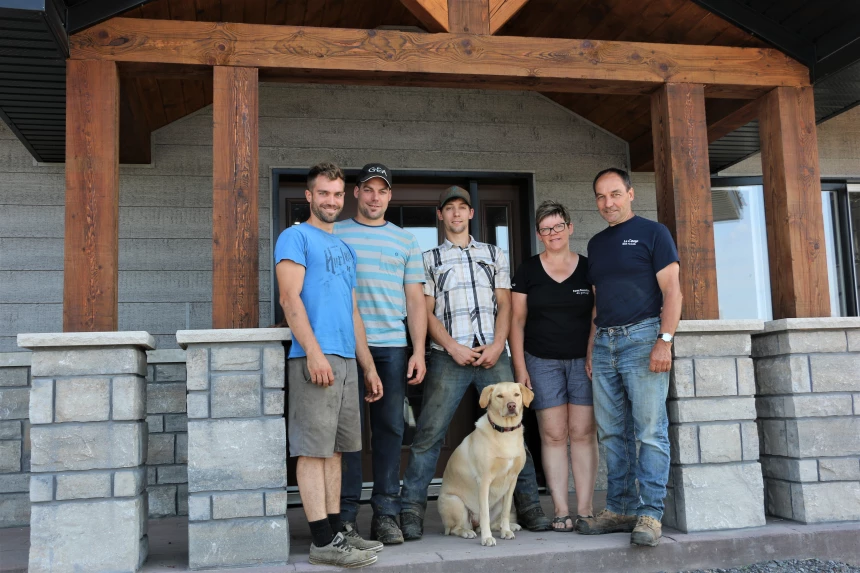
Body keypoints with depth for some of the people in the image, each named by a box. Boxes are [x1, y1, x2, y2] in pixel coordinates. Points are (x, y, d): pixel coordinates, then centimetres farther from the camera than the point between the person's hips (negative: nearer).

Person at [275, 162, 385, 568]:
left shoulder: (345, 249, 23)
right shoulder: (296, 237, 1)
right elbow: (290, 298, -10)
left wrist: (369, 367, 18)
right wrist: (314, 352, -20)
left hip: (346, 360, 8)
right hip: (314, 358, -8)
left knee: (334, 448, 10)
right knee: (313, 449, -6)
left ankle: (335, 531, 17)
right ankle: (323, 542, -3)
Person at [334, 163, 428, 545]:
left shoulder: (405, 240, 15)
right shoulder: (334, 234, 9)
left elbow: (415, 299, 13)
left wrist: (419, 351, 4)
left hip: (392, 346, 2)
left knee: (390, 428, 3)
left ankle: (386, 514, 10)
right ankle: (345, 513, 8)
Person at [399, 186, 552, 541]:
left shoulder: (494, 255, 19)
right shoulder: (429, 259, 13)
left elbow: (504, 305, 11)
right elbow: (427, 311, 5)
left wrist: (497, 345, -5)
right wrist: (453, 348, -8)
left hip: (493, 353, 2)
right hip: (449, 356, -1)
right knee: (428, 434, -6)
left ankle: (528, 506, 11)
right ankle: (411, 512, -1)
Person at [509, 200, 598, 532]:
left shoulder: (589, 268, 6)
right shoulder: (528, 271, 5)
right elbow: (517, 321, 4)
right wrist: (520, 367, -2)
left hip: (584, 361, 0)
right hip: (542, 363, 0)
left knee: (583, 433, -1)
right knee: (553, 434, -1)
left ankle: (585, 508, 5)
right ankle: (561, 510, 4)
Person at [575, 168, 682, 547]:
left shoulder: (652, 233, 2)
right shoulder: (596, 244, 20)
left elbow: (671, 291, -5)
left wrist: (665, 340, -15)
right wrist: (591, 348, 13)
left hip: (642, 337, -6)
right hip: (604, 343, 6)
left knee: (650, 430, -5)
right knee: (612, 433, 7)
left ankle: (650, 514, -1)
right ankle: (620, 509, 15)